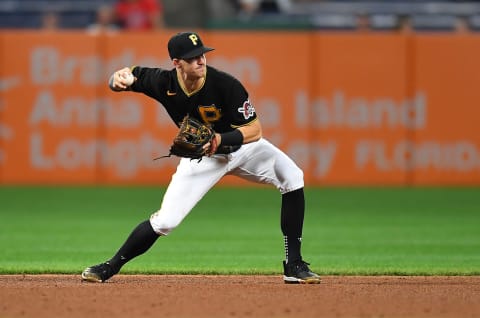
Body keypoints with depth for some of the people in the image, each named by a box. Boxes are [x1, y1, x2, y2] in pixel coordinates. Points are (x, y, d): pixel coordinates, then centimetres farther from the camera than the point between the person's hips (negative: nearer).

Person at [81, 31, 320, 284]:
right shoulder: (164, 83, -23)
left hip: (242, 144, 0)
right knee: (165, 220, -13)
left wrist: (221, 139, -42)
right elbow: (125, 79, -6)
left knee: (292, 178, -18)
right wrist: (118, 78, -31)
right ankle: (111, 267, 7)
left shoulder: (225, 85, -30)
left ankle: (293, 266, -11)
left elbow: (254, 131, -25)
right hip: (199, 156, 0)